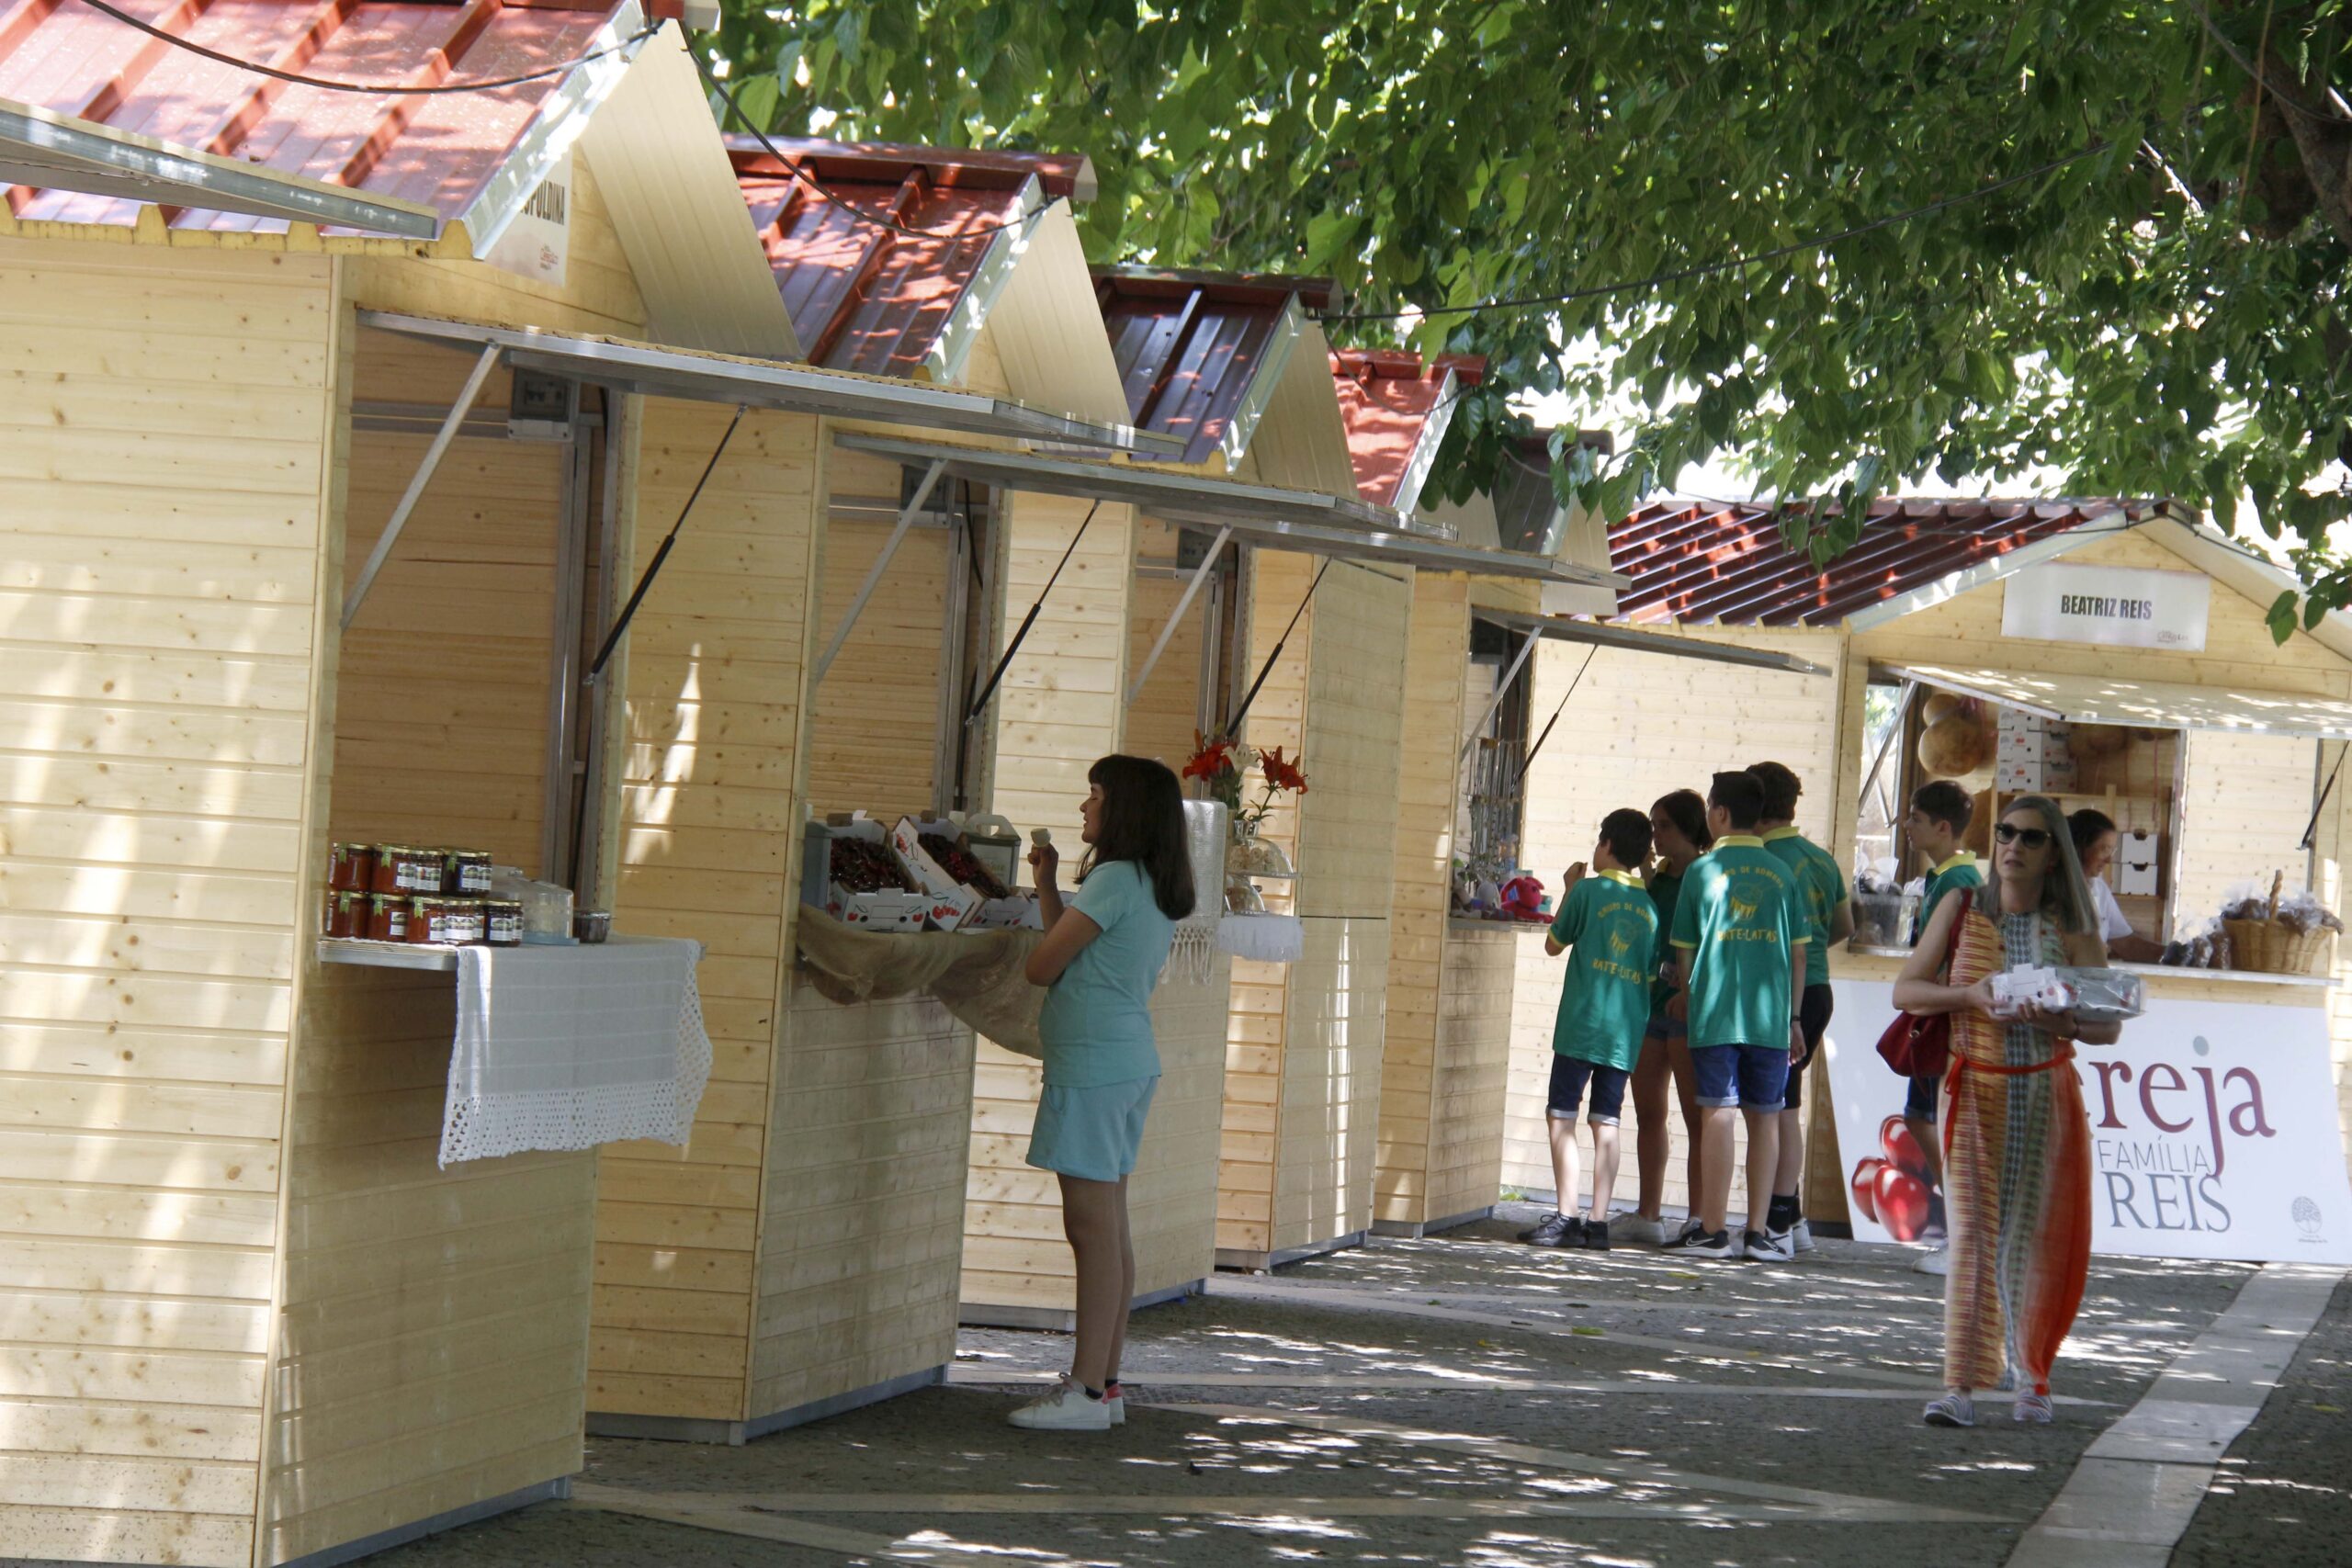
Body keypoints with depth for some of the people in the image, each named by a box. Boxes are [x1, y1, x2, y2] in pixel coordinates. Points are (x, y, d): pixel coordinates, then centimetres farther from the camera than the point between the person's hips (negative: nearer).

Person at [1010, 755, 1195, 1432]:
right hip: (1130, 1060, 10)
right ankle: (1104, 1381, 15)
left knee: (1093, 1225, -9)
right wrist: (1049, 885, 16)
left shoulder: (1113, 881, -14)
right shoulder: (1156, 889, 14)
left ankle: (1088, 1390, -10)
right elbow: (1071, 949, 17)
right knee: (1108, 1227, 12)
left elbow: (1043, 966, -10)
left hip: (1093, 1065, -10)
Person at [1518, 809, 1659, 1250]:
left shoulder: (1589, 890, -5)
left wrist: (1569, 890, 15)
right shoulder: (1650, 906, 10)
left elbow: (1554, 944, 6)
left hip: (1582, 1023, -5)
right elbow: (1653, 973, 14)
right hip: (1627, 1031, 5)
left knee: (1561, 1117, -2)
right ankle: (1598, 1221, 2)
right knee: (1606, 1123, 6)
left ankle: (1565, 1217, -9)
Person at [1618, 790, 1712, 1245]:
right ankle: (1648, 1214, 16)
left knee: (1696, 1115, -6)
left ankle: (1699, 1219, -6)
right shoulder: (1656, 878, 15)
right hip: (1649, 1001, 8)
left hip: (1688, 1007, -8)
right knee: (1647, 1111, 10)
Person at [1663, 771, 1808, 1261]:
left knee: (1718, 1115, -2)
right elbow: (1798, 953, 8)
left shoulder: (1702, 871, 1)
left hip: (1715, 1014, -2)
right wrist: (1793, 1017, 16)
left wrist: (1686, 998, 20)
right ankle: (1757, 1232, 6)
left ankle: (1713, 1230, -2)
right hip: (1770, 1017, 2)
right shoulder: (1780, 873, 7)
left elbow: (1684, 951, 5)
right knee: (1765, 1118, 6)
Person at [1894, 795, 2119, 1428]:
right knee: (1972, 1232, -9)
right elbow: (1906, 990, 4)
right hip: (1977, 1093, -1)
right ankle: (1960, 1385, -13)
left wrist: (2060, 1021, -22)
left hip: (2048, 1095, 1)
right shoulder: (1962, 909, 4)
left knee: (2035, 1235, 4)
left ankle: (2030, 1377, 18)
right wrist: (1970, 996, -13)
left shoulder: (2072, 929, 2)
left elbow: (2109, 1026, -2)